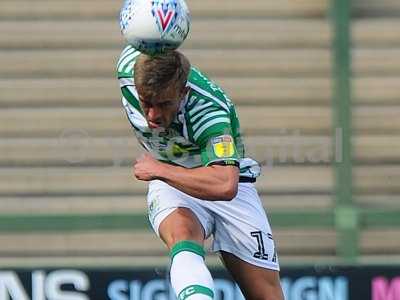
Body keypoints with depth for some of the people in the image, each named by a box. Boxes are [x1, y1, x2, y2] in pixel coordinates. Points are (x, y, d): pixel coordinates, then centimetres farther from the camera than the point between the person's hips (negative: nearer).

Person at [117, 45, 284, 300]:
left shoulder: (209, 113, -39)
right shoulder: (129, 65, -23)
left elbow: (225, 186, -52)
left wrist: (159, 170, -42)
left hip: (226, 181, -3)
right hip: (170, 185, 3)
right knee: (183, 236, -34)